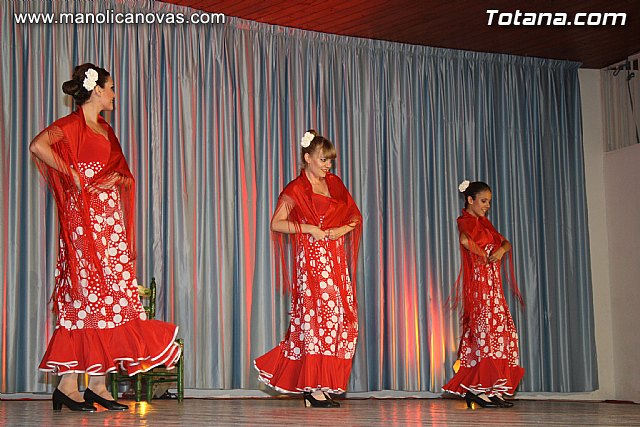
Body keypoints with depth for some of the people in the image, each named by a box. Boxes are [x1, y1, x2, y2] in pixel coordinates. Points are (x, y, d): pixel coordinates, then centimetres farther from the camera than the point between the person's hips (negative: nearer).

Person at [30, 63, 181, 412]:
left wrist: (116, 178, 0)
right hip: (84, 218, -8)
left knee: (107, 297, 3)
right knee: (86, 295, -10)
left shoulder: (105, 130, 20)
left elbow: (126, 175, 23)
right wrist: (75, 176, -16)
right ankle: (68, 384, -5)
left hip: (110, 221, 8)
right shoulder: (72, 124, -4)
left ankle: (98, 385, 5)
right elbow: (38, 145, -23)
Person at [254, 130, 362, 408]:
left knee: (340, 318, 1)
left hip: (336, 260, 6)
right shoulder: (296, 190, -2)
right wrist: (309, 228, -15)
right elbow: (277, 223, -8)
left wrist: (344, 228, -3)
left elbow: (355, 216, 17)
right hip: (311, 260, -6)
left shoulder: (334, 184, 15)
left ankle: (317, 385, 8)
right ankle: (313, 388, -5)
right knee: (317, 316, -9)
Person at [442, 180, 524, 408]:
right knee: (487, 329, -14)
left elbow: (505, 242, 24)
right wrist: (482, 254, -13)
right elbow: (464, 239, -28)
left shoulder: (484, 223, 22)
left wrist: (501, 249, 1)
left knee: (504, 330, 4)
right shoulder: (465, 221, -5)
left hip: (492, 285, 9)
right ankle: (481, 388, -14)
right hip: (478, 283, -9)